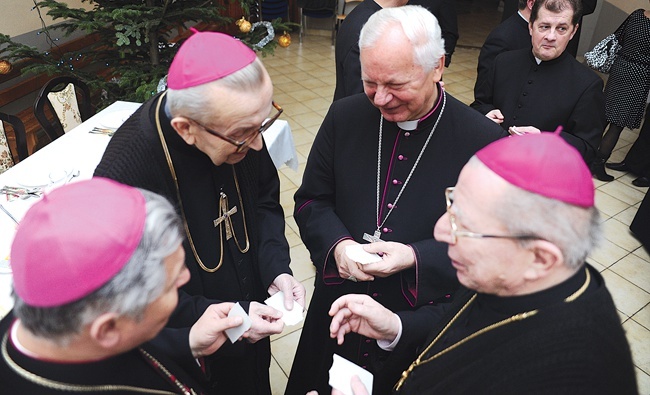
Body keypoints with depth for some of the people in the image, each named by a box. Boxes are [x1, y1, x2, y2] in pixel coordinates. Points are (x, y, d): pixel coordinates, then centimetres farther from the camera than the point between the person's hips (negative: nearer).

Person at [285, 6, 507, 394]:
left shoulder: (484, 141, -17)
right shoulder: (345, 116, -7)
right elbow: (311, 201, 1)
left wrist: (416, 259, -24)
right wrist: (337, 245, -19)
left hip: (427, 327, -2)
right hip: (338, 309, 3)